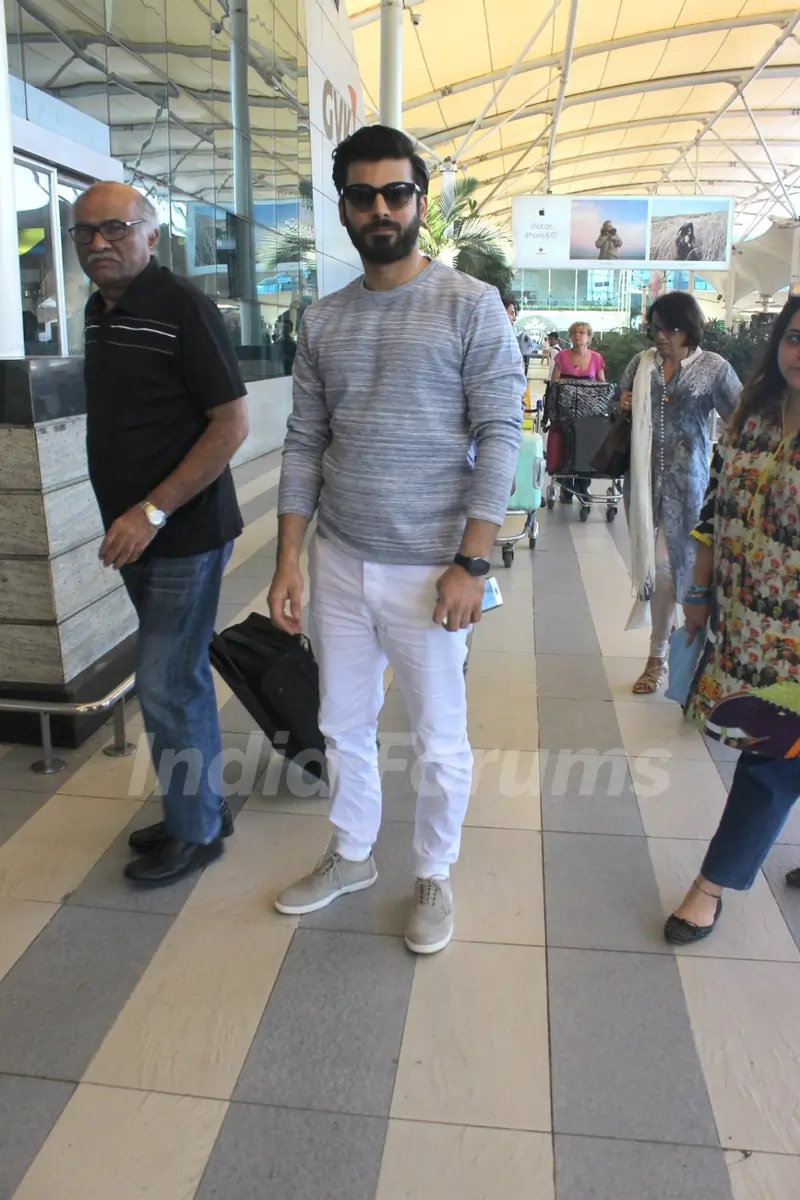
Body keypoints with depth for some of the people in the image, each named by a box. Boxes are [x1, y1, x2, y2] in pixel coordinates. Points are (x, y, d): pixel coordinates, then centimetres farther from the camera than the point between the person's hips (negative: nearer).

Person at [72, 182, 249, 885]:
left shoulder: (182, 307, -13)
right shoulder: (99, 310, 11)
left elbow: (232, 423, -18)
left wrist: (151, 512, -21)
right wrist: (131, 518, 12)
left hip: (184, 533, -8)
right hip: (138, 532, 8)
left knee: (165, 683, -1)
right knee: (180, 676, 16)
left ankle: (194, 832, 18)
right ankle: (202, 808, 33)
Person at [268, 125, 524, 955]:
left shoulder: (472, 307, -4)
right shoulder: (322, 322, 9)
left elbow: (499, 437, -9)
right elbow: (304, 445, 8)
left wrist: (471, 564, -14)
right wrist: (288, 560, 3)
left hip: (426, 571, -4)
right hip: (338, 564, 5)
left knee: (440, 742, 9)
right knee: (343, 727, 17)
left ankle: (433, 876, 34)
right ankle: (351, 856, 41)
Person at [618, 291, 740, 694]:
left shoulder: (713, 367, -1)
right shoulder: (641, 363, 9)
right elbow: (620, 413, 19)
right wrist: (622, 407, -3)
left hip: (685, 479, -3)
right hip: (644, 476, 4)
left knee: (667, 564, -4)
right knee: (650, 562, 7)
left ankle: (657, 655, 11)